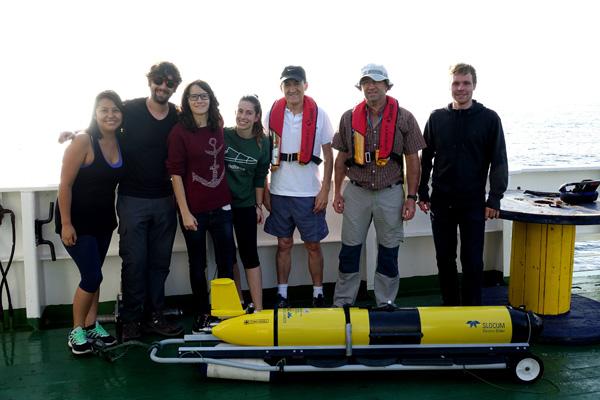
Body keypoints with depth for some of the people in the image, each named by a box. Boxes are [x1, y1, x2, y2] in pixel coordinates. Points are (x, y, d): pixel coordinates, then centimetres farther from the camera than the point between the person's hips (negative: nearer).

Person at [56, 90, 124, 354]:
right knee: (92, 276, -6)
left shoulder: (120, 142, 0)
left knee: (93, 275, 13)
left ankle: (91, 325, 27)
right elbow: (65, 185, -18)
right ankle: (77, 331, 13)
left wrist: (114, 216, 8)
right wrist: (66, 224, -19)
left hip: (103, 220, 6)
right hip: (77, 221, -6)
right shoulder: (83, 141, -18)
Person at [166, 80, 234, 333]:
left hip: (221, 207, 4)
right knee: (198, 264, 10)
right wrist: (185, 212, -12)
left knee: (227, 262, 8)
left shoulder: (219, 127, 5)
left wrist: (229, 198, 12)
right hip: (194, 209, -3)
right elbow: (176, 173, -8)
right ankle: (202, 314, 25)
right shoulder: (179, 132, -7)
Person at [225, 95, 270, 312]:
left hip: (245, 205, 0)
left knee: (249, 254, -2)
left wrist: (259, 206, 4)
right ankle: (238, 303, 24)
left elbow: (259, 178, 4)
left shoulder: (262, 143, -3)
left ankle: (258, 308, 2)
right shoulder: (223, 135, -8)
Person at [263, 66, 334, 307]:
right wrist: (264, 190, 5)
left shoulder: (319, 115, -2)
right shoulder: (272, 114, 3)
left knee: (313, 245, 7)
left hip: (309, 193, -1)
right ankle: (282, 294, 19)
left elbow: (328, 155, 1)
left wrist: (325, 190, -5)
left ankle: (318, 294, 20)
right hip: (279, 192, 2)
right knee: (284, 244, 10)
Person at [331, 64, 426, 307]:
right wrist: (337, 192, 6)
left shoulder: (404, 119, -2)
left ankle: (386, 304, 23)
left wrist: (411, 198, -3)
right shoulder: (349, 118, 3)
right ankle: (342, 303, 20)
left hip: (390, 193, -1)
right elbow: (342, 158, 9)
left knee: (389, 252, 8)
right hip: (356, 192, 1)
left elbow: (412, 161, 0)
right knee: (349, 251, 7)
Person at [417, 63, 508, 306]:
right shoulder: (437, 118, 6)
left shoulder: (489, 118, -1)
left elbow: (499, 162, -2)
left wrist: (494, 199, -8)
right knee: (444, 258, 10)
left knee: (472, 260, 1)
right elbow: (426, 158, 10)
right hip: (441, 201, 3)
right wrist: (422, 194, 6)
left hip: (473, 201, -2)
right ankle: (450, 306, 24)